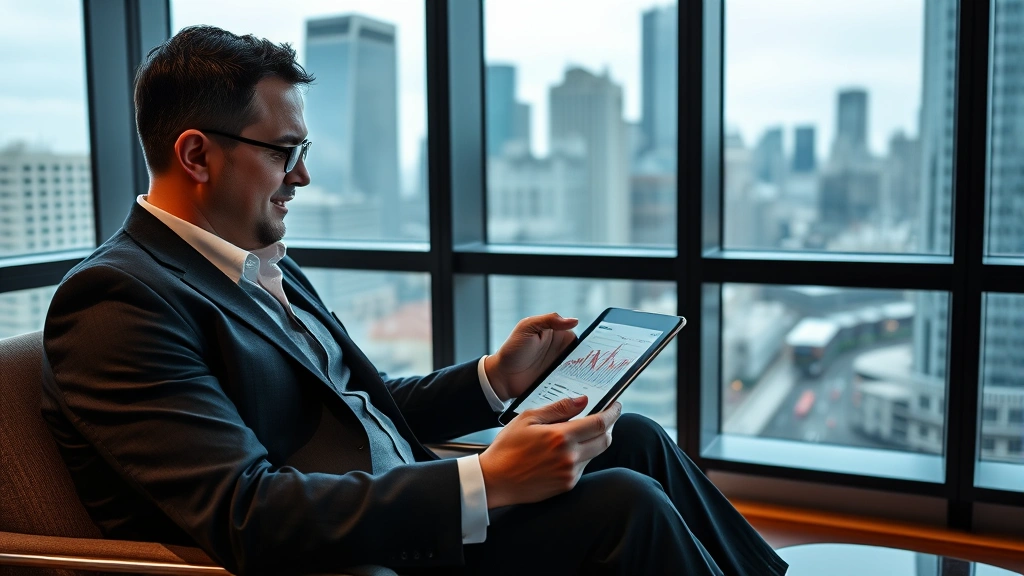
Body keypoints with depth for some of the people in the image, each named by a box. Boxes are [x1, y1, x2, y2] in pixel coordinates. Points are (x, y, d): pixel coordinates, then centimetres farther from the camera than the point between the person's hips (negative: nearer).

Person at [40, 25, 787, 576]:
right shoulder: (117, 298, -16)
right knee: (623, 503, -20)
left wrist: (496, 377, 3)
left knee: (634, 439, 3)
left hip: (403, 507, 9)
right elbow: (244, 515, -26)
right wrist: (486, 483, -30)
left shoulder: (265, 266, 13)